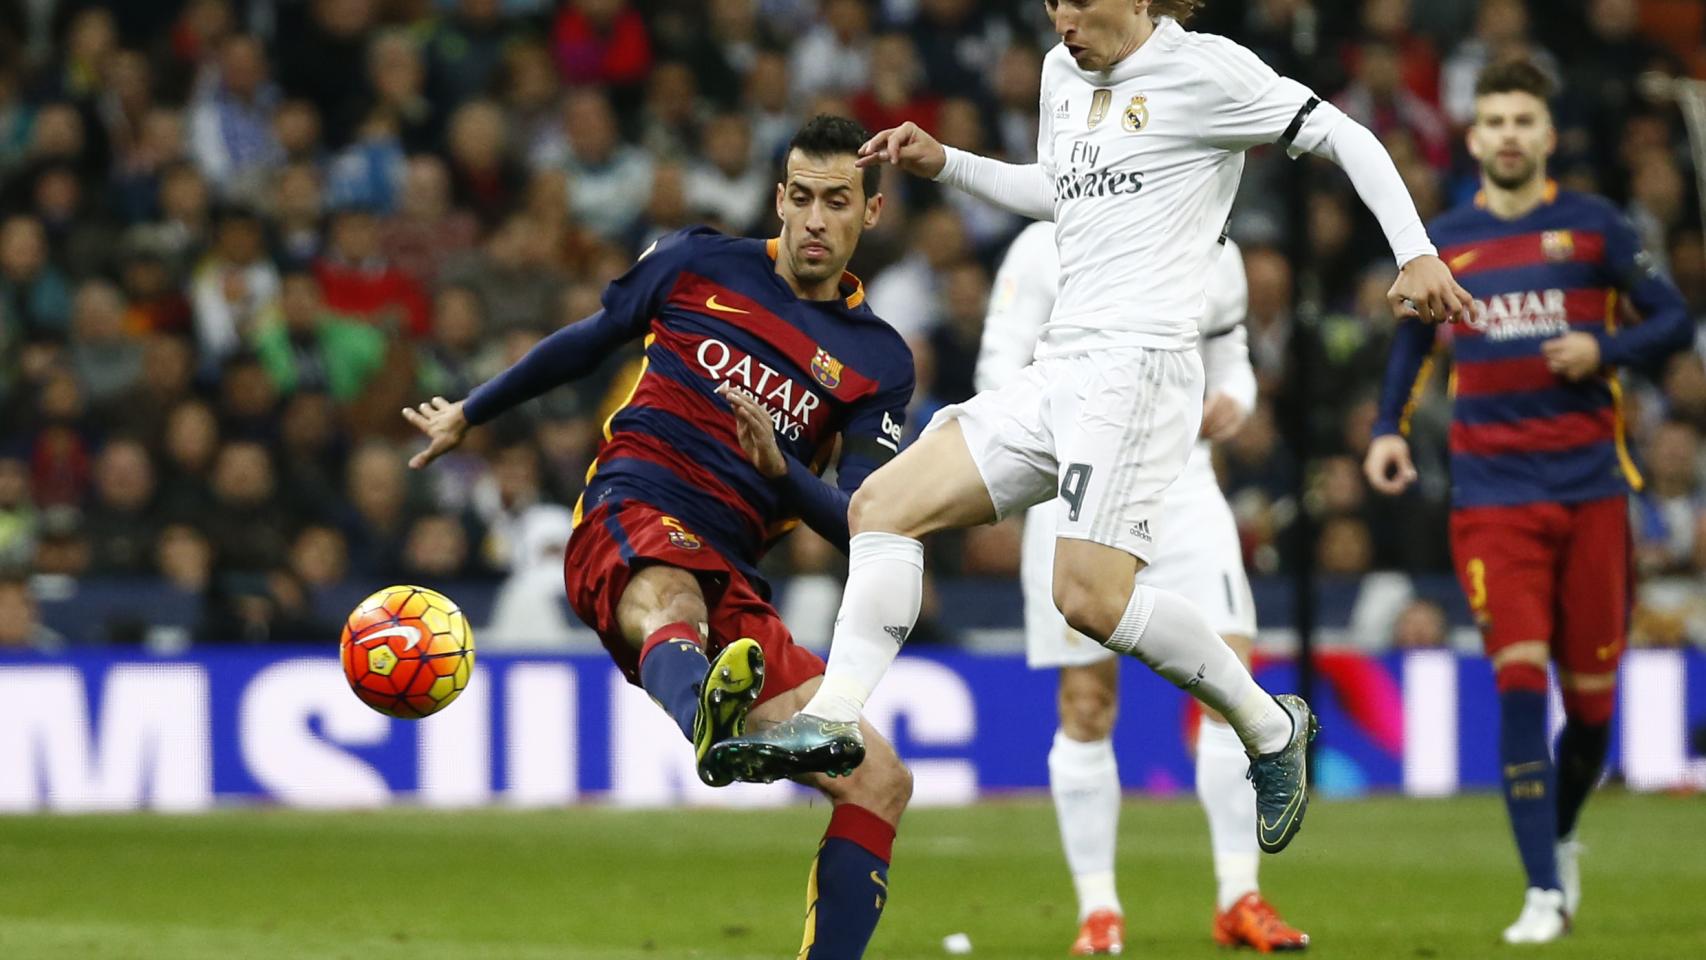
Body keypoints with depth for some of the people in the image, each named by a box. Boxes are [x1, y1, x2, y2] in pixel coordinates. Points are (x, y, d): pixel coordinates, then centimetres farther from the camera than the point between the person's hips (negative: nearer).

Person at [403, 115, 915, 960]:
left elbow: (861, 528, 4)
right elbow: (588, 342, 27)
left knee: (881, 785, -7)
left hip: (728, 579, 4)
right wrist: (470, 413, 38)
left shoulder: (880, 363, 12)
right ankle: (711, 729, -81)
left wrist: (780, 469, -15)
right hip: (630, 514, -4)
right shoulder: (700, 266, 11)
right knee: (672, 603, -44)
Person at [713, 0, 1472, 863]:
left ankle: (1269, 728, -4)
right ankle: (832, 720, -7)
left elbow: (1344, 139, -4)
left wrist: (1415, 253, -13)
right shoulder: (1064, 73, 18)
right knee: (883, 505, -1)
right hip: (1058, 369, 9)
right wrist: (940, 164, 25)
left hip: (1138, 363, -9)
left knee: (1090, 597, -21)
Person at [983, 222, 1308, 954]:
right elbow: (999, 371, -5)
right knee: (1087, 699, 1)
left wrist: (1231, 402, -5)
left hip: (1181, 485, 3)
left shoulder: (1213, 257, 9)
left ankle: (1238, 900, -4)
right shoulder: (1049, 249, -4)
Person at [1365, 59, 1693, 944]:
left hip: (1590, 488, 0)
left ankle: (1561, 837, 33)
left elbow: (1674, 322, 5)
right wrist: (1390, 428, 10)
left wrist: (1604, 350, -13)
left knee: (1591, 695, 4)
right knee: (1520, 678, -15)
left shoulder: (1592, 226, 3)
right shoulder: (1443, 243, 8)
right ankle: (1544, 891, -13)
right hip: (1492, 496, 0)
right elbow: (1414, 337, 24)